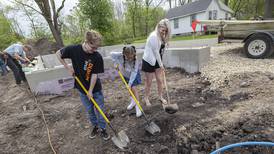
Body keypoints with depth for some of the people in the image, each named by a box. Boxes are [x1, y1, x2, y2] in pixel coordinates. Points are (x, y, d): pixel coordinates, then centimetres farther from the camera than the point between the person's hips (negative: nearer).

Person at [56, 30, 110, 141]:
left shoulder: (97, 57, -19)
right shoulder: (73, 50, -16)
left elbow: (95, 74, -16)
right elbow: (58, 54, 2)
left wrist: (91, 91, -14)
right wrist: (68, 67, -4)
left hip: (95, 89, -1)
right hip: (82, 88, 2)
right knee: (89, 110, 17)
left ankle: (102, 128, 31)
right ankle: (95, 126, 40)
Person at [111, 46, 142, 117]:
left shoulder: (136, 60, -33)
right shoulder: (120, 56, -30)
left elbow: (134, 72, -33)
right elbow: (112, 54, -15)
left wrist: (130, 83, -34)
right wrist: (115, 63, -21)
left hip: (133, 75, -3)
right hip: (125, 74, 3)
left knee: (134, 88, -10)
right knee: (130, 88, 15)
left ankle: (137, 106, 1)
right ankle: (133, 101, 37)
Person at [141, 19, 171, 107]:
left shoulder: (162, 36, 6)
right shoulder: (154, 36, -20)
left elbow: (161, 51, 9)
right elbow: (155, 51, -21)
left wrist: (161, 63, 5)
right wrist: (161, 64, -16)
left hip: (157, 61, 7)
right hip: (149, 61, -7)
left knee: (160, 80, 10)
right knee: (149, 82, 5)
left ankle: (160, 97, 27)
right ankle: (146, 98, 24)